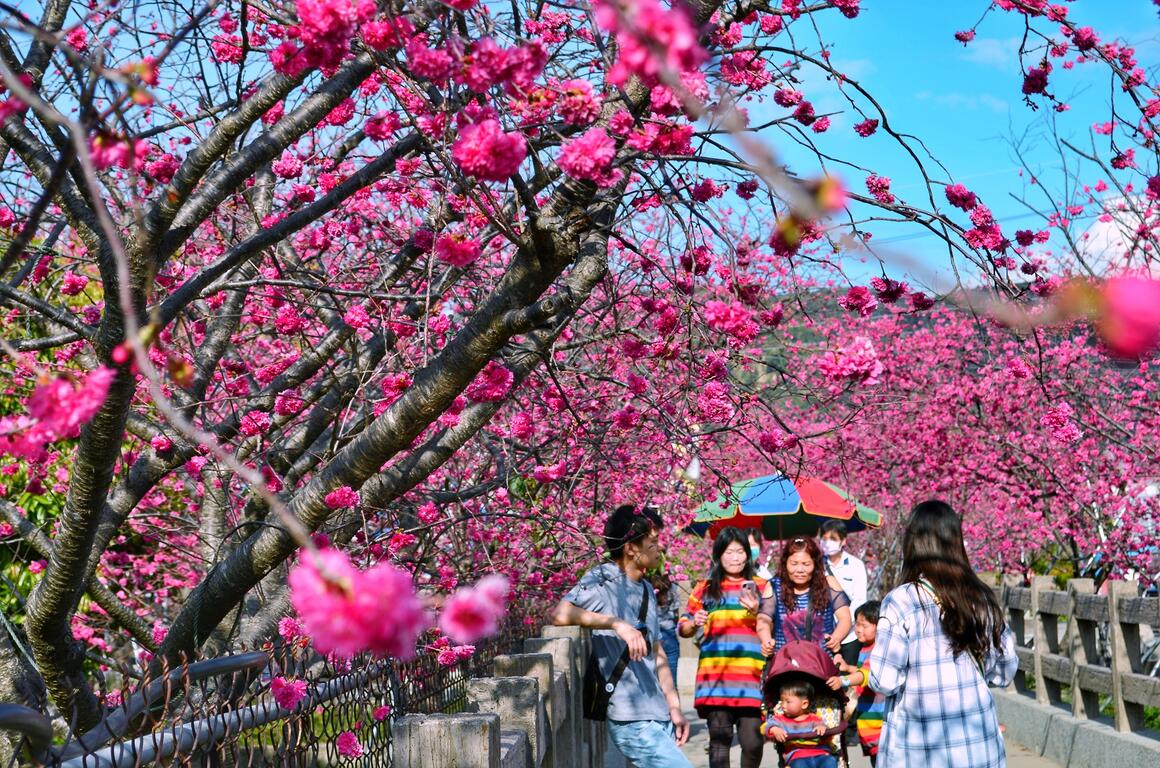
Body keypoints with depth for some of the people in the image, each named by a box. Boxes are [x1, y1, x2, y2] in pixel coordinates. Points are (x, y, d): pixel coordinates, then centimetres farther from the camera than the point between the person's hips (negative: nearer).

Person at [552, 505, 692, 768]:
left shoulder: (646, 590, 15)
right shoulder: (602, 580, -9)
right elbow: (559, 615, -26)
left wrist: (674, 707, 13)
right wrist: (617, 623, -32)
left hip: (659, 717, 8)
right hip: (633, 722, -8)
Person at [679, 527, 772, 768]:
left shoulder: (761, 587, 11)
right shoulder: (705, 589, 12)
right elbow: (683, 629, 16)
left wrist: (755, 613, -11)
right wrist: (695, 623, -4)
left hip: (751, 676, 0)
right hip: (715, 675, 0)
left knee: (753, 742, -7)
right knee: (719, 741, -3)